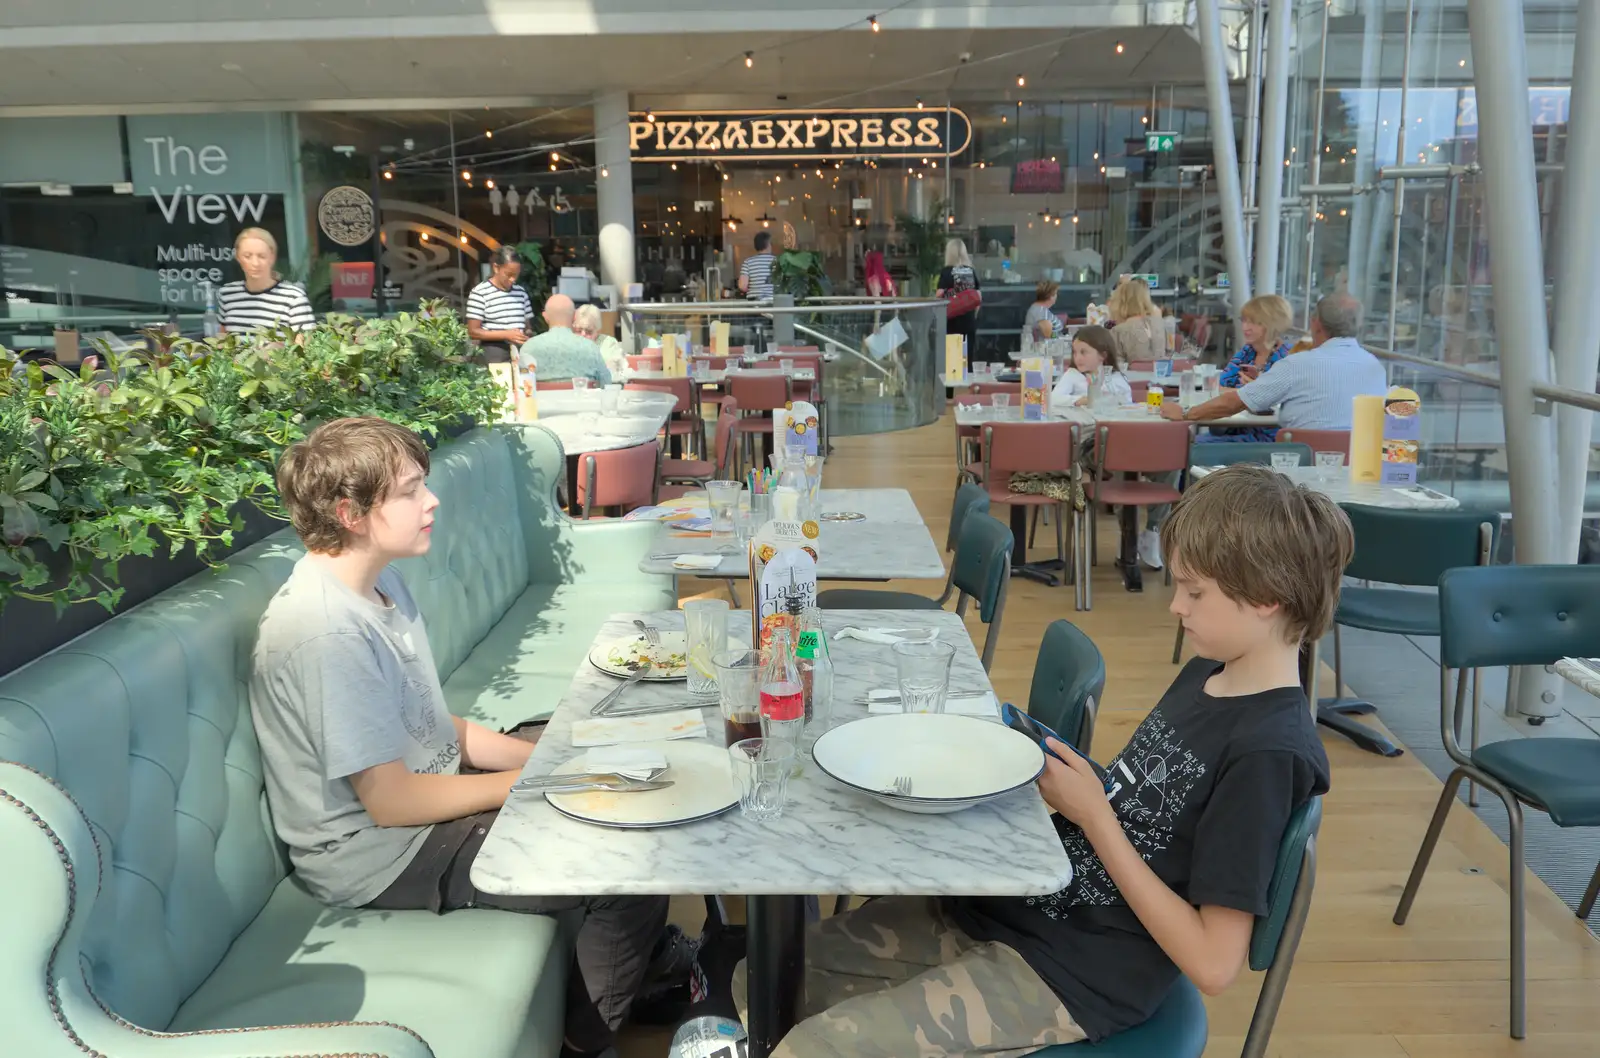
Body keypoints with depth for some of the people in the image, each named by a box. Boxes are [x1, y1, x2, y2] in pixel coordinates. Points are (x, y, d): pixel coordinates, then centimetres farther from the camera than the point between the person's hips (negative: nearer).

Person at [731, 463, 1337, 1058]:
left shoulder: (1269, 753, -19)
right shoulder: (1207, 675, 8)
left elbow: (1214, 965, -20)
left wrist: (1092, 814, -17)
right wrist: (1069, 778, -2)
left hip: (1072, 977, -8)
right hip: (1008, 906, 8)